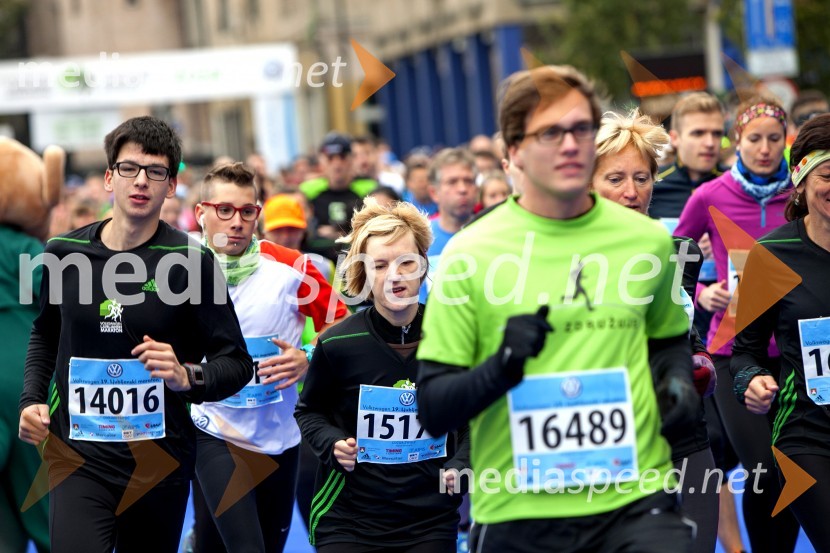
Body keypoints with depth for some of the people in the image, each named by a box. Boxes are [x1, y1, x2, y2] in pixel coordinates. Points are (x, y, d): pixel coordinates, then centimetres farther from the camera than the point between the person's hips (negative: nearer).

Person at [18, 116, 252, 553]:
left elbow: (236, 363, -3)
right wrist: (32, 399, 8)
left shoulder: (191, 262, -6)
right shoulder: (63, 254, 3)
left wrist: (187, 378, -22)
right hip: (79, 458, 1)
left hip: (161, 462, -1)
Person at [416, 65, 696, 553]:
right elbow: (433, 412, -3)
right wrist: (501, 369, -20)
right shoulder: (469, 254, -2)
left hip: (636, 502, 1)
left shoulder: (647, 241, 6)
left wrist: (676, 380, 5)